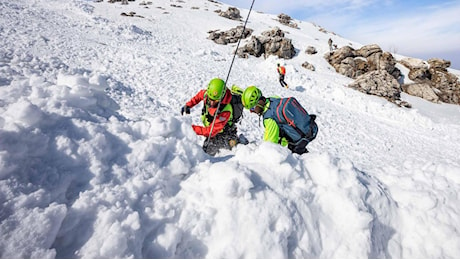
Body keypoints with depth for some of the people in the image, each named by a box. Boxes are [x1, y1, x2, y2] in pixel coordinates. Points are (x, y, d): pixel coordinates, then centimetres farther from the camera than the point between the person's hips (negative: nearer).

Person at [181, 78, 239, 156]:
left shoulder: (225, 111, -40)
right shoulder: (207, 94, -23)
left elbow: (211, 131, -37)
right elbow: (200, 95, 4)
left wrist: (191, 128, -39)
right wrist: (188, 105, -10)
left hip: (222, 133, -7)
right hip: (210, 128, 7)